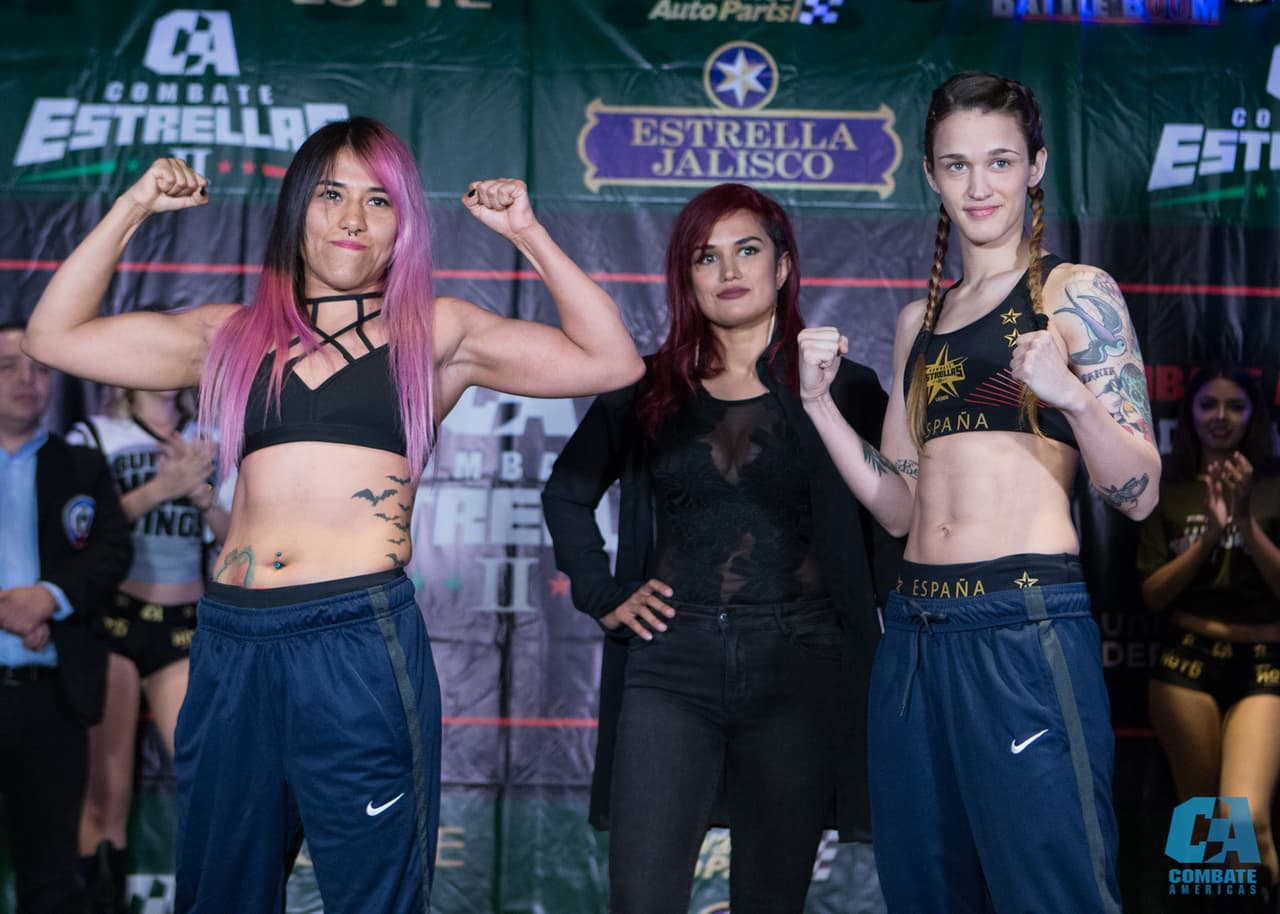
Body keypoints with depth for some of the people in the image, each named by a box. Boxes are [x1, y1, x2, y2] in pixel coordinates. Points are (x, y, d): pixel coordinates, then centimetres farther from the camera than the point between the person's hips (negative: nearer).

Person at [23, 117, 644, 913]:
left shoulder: (435, 333, 9)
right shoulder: (235, 336, 16)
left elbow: (612, 361, 4)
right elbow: (56, 335, 17)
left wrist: (528, 233, 2)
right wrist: (133, 209, 13)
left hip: (361, 641, -3)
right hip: (231, 645, 3)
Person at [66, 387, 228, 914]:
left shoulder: (210, 444, 12)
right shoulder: (92, 437, 5)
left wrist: (200, 494, -11)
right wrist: (161, 487, -17)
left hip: (185, 629, 2)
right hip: (111, 620, -2)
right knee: (106, 797, -3)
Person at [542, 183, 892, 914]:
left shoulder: (839, 387, 3)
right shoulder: (646, 390, 9)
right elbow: (567, 494, 19)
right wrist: (603, 594, 9)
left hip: (797, 668, -1)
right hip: (670, 663, 1)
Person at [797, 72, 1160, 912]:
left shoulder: (1076, 293, 0)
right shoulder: (920, 319, 16)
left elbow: (1139, 494, -6)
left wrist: (1074, 396, -23)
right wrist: (819, 401, 4)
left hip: (1028, 629, -6)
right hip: (916, 632, 6)